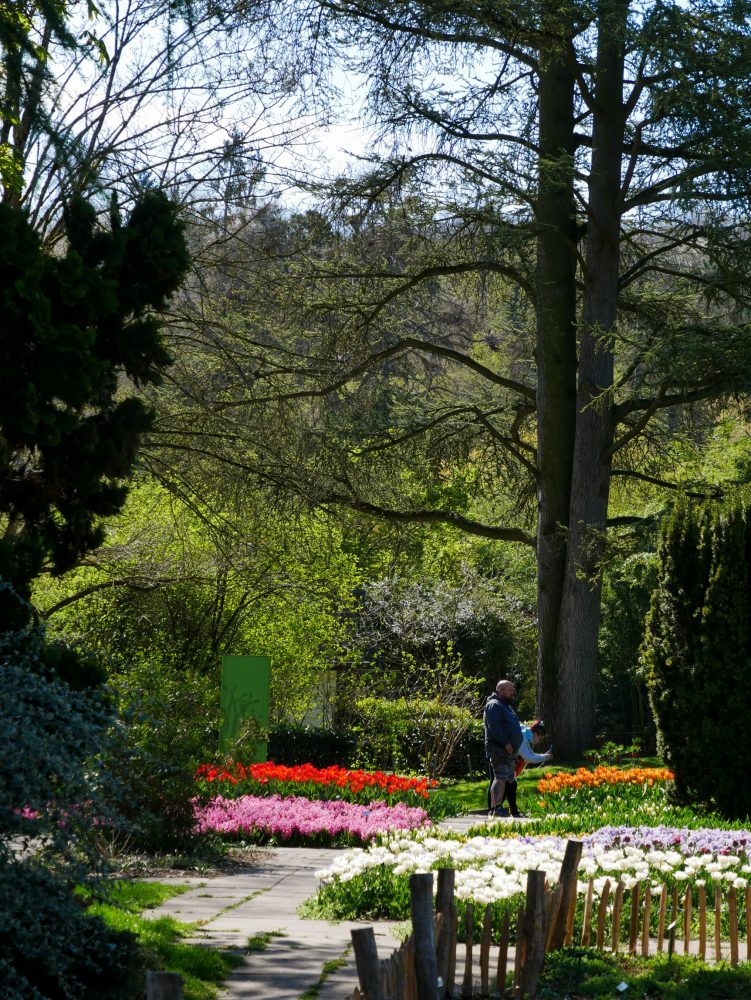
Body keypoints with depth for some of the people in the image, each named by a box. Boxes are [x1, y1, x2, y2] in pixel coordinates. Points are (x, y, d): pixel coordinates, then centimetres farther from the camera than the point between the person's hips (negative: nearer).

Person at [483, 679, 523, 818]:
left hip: (509, 750, 11)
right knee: (500, 778, -17)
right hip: (499, 749, -11)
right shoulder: (494, 705, -9)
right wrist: (506, 743, -23)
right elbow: (494, 727, -21)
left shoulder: (505, 706, 25)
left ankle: (498, 807, 10)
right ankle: (495, 809, -21)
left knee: (508, 779, 9)